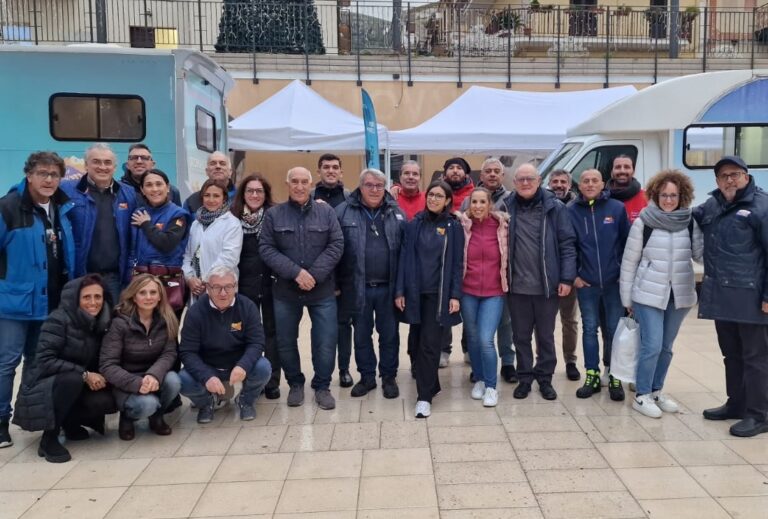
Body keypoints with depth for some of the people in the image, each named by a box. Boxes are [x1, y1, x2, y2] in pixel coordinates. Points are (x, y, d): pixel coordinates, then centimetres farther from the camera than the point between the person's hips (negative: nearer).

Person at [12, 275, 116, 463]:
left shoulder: (101, 323, -1)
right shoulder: (59, 319, -18)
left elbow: (101, 362, 8)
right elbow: (44, 361, -25)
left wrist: (99, 377, -13)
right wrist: (84, 374, -29)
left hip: (73, 388, 5)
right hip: (43, 387, -5)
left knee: (108, 401, -22)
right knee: (73, 377, -37)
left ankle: (70, 422, 9)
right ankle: (49, 438, -19)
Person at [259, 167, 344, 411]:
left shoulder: (326, 212, 1)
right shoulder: (273, 214, 1)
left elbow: (336, 245, -4)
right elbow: (266, 249, -6)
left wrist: (315, 274, -15)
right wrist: (295, 272, -18)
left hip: (322, 290, 0)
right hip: (285, 291, 1)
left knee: (326, 343, 2)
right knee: (285, 343, 10)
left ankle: (322, 386, 23)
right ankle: (295, 384, 32)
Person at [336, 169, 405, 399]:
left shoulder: (396, 213, 4)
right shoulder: (344, 211, -2)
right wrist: (334, 283, -6)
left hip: (388, 287, 1)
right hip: (358, 287, 0)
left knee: (389, 334, 11)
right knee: (361, 335, 12)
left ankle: (389, 377, 26)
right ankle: (367, 377, 28)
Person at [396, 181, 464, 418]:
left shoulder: (453, 227, 1)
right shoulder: (414, 224, 6)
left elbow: (457, 264, -1)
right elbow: (404, 258, 4)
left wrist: (455, 295, -8)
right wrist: (400, 291, -2)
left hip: (438, 294, -2)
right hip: (415, 292, 3)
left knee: (430, 344, -5)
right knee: (419, 343, 10)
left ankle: (424, 397, 1)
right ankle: (431, 385, 27)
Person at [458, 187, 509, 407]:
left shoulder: (502, 226, -4)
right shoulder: (462, 227, -3)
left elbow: (509, 257, 6)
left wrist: (507, 283, 3)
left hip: (493, 292, -1)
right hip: (468, 292, 2)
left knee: (486, 340, -10)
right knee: (472, 338, 11)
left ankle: (491, 386, 8)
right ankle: (479, 380, 31)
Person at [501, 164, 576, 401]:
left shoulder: (555, 207, -4)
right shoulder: (506, 207, 1)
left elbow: (567, 244, -4)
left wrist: (567, 278, -9)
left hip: (547, 285, -1)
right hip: (517, 285, 2)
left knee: (546, 336, 12)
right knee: (521, 336, 13)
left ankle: (545, 378, 27)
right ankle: (524, 377, 27)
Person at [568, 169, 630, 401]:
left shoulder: (617, 208, -1)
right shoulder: (571, 211, -1)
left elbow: (627, 242, 2)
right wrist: (573, 275, -2)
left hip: (614, 281, 0)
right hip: (586, 283, 0)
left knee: (614, 329, 7)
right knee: (589, 328, 7)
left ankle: (614, 376, 19)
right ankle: (592, 375, 17)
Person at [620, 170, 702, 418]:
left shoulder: (691, 223, 2)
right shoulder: (643, 222, -5)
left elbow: (701, 253, 2)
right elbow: (629, 261, -3)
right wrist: (627, 298, -2)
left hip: (679, 295, 3)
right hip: (649, 294, -3)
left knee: (666, 347, 12)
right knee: (652, 345, -7)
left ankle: (656, 391, 27)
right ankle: (641, 396, 7)